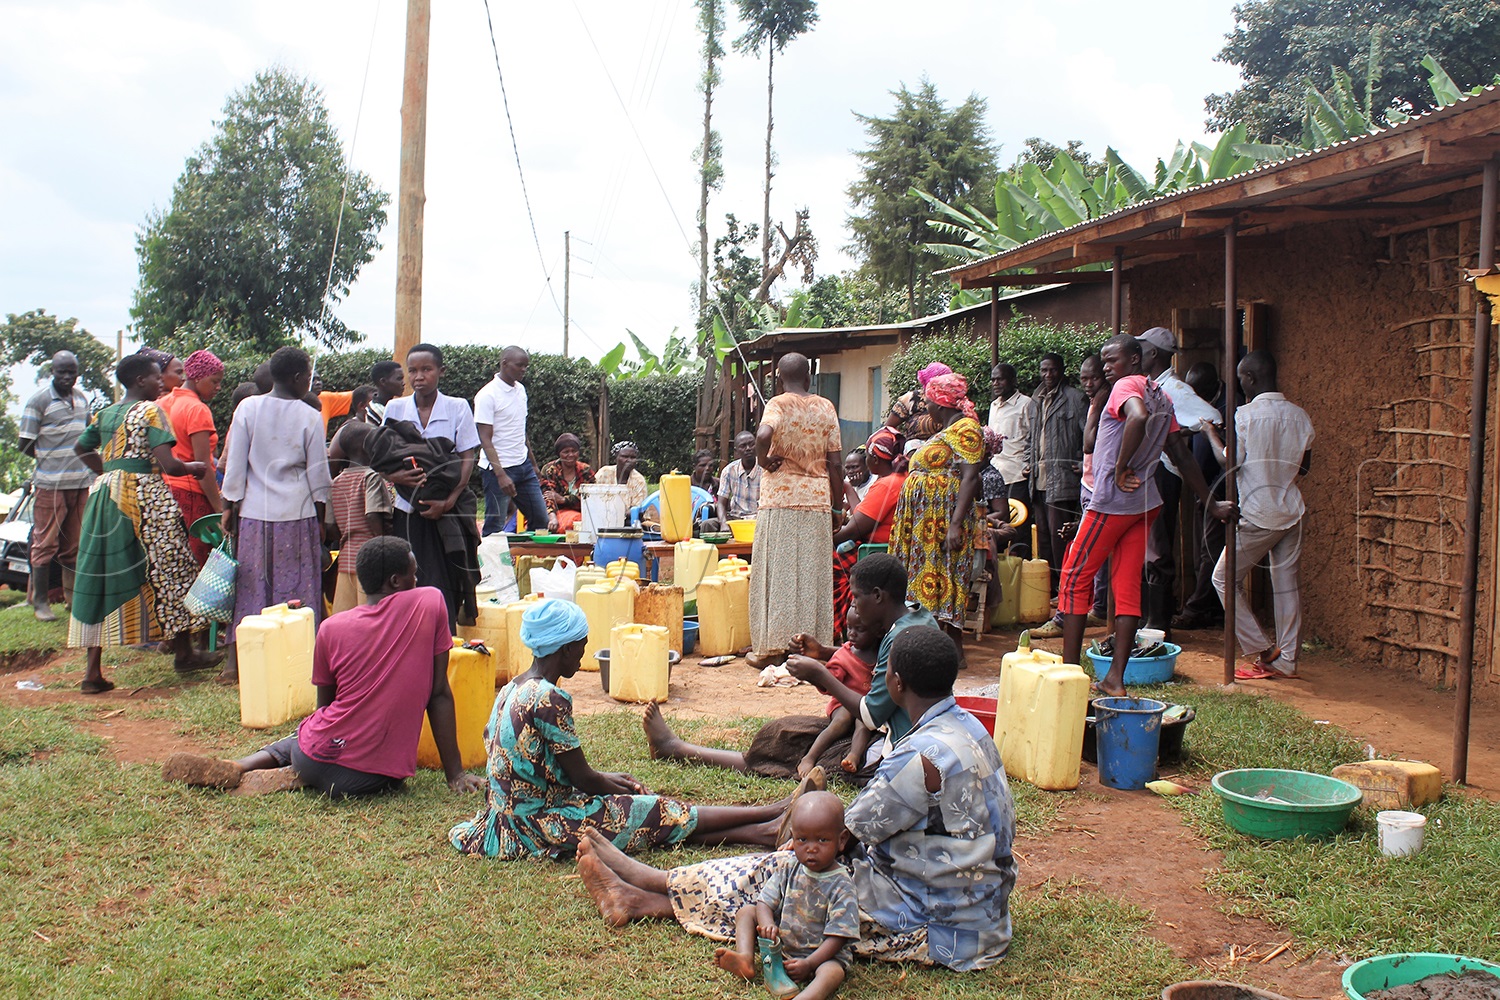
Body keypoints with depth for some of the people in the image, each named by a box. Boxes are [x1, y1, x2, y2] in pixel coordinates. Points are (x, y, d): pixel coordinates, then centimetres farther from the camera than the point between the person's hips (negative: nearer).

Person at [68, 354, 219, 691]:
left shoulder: (105, 414, 14)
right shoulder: (151, 411, -7)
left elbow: (81, 449, 28)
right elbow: (168, 466, -15)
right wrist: (194, 468, 3)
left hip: (104, 498, 7)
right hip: (144, 497, -7)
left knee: (102, 577, 5)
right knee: (168, 569, 7)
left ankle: (93, 671, 5)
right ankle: (184, 654, 17)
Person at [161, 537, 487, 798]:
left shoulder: (332, 628, 2)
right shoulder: (431, 602, -3)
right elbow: (439, 695, -1)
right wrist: (455, 773, 3)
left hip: (323, 760, 1)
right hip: (383, 775, -1)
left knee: (296, 740, 33)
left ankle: (236, 768, 5)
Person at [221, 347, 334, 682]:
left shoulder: (247, 409, -1)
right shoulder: (309, 417, -5)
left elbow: (234, 464, 1)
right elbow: (318, 473, 0)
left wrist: (229, 506, 10)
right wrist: (320, 517, 10)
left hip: (254, 512, 2)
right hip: (297, 513, -2)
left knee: (250, 585, 9)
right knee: (297, 588, 6)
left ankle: (238, 661, 12)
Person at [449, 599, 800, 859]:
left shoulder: (512, 689, 6)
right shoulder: (550, 698, -23)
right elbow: (582, 779, -17)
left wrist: (606, 779, 15)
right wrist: (622, 789, 1)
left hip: (512, 816, 9)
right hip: (540, 825, -9)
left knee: (663, 811, 7)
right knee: (667, 814, -1)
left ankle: (757, 830, 5)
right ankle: (772, 815, 9)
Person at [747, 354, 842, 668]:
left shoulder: (778, 404, -4)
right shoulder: (826, 408, 7)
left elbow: (764, 435, -26)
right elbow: (834, 464, 5)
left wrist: (763, 460, -7)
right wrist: (838, 502, 13)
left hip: (780, 497, -3)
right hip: (818, 500, 3)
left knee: (777, 572, 2)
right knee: (813, 575, 7)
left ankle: (773, 648, 5)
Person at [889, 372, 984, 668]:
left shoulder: (965, 429, -11)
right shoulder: (943, 430, 19)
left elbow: (970, 477, -21)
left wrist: (956, 524, -27)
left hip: (944, 518, -10)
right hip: (925, 518, 10)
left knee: (942, 577, -8)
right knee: (929, 576, 9)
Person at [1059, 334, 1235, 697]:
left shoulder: (1127, 385, -10)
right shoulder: (1161, 397, 16)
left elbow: (1138, 417, -34)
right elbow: (1182, 455, 18)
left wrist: (1121, 469, -24)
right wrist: (1211, 503, 20)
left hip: (1112, 500, -8)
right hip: (1145, 502, 9)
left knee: (1075, 578, 2)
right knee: (1128, 588, 6)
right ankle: (1115, 678, 6)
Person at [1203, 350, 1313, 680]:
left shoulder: (1246, 414, -13)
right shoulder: (1299, 415, 5)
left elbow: (1230, 461, -11)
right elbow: (1304, 466, 14)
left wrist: (1209, 430, 2)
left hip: (1257, 513, -6)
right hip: (1291, 510, 6)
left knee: (1225, 578, 6)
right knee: (1287, 582, 10)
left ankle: (1263, 651, 3)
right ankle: (1287, 659, 13)